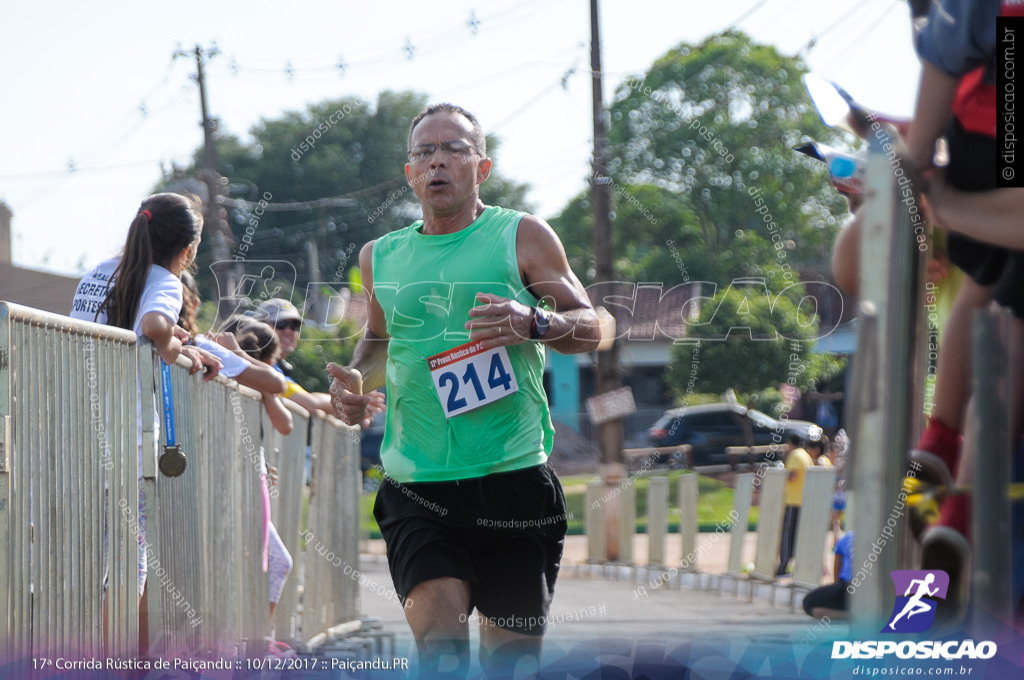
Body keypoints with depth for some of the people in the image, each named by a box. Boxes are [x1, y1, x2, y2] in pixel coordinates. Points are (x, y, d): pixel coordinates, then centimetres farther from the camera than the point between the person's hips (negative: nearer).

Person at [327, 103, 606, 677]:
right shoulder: (380, 257, 12)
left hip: (513, 479, -1)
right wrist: (356, 380, 7)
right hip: (416, 486, 1)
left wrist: (533, 324, -18)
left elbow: (592, 328, 2)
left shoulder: (522, 237, 3)